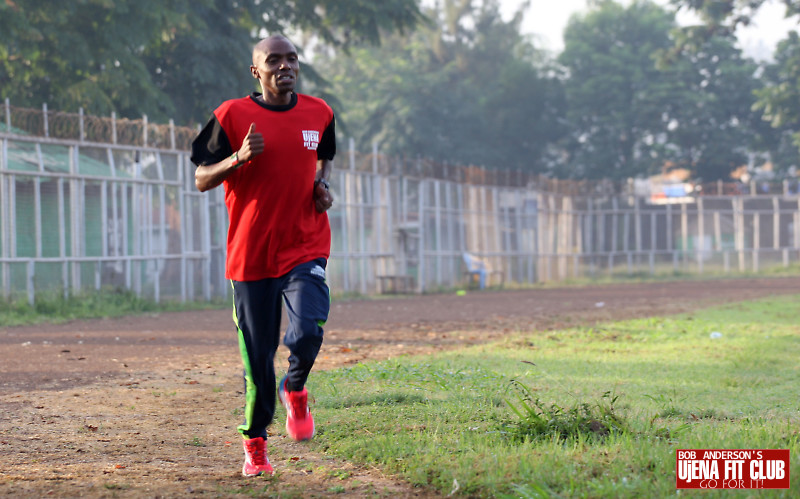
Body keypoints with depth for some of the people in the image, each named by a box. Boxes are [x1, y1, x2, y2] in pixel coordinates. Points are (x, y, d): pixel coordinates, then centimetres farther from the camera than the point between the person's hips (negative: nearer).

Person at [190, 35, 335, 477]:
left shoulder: (318, 113, 7)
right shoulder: (232, 116, -4)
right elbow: (201, 179, 0)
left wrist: (322, 184, 5)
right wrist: (239, 159, -18)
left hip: (306, 249, 1)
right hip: (252, 253, -1)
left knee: (306, 333, -22)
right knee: (257, 358, 4)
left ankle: (295, 390, 12)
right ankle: (255, 443, 25)